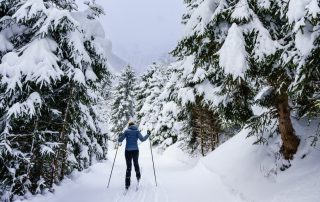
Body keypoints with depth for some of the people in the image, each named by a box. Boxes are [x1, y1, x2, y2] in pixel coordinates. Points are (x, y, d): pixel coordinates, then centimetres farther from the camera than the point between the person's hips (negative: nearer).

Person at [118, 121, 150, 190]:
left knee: (128, 167, 6)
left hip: (128, 151, 0)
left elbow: (120, 140, -1)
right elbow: (142, 139, -9)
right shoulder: (137, 131, 1)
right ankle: (138, 176, 39)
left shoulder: (126, 131, 1)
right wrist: (148, 135, 5)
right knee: (136, 163, 26)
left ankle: (127, 184, 2)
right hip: (135, 150, 1)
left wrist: (120, 136, 20)